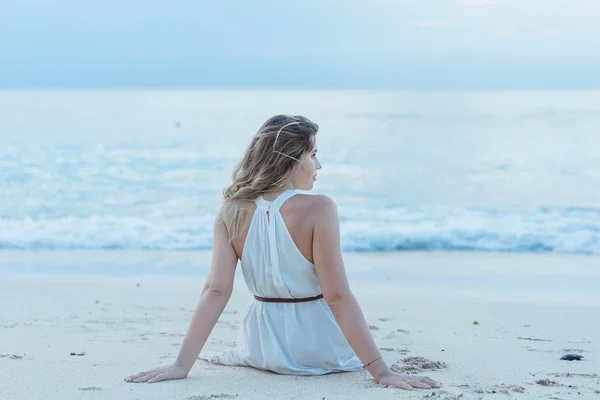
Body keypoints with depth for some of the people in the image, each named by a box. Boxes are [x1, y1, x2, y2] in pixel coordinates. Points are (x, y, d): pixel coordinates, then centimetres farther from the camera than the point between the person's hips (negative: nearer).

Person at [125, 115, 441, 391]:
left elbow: (215, 292, -18)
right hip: (320, 350, -4)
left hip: (264, 347, 4)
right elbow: (338, 297, -26)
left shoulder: (231, 213, -11)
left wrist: (182, 364, -18)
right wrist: (381, 371, -24)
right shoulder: (318, 209, -23)